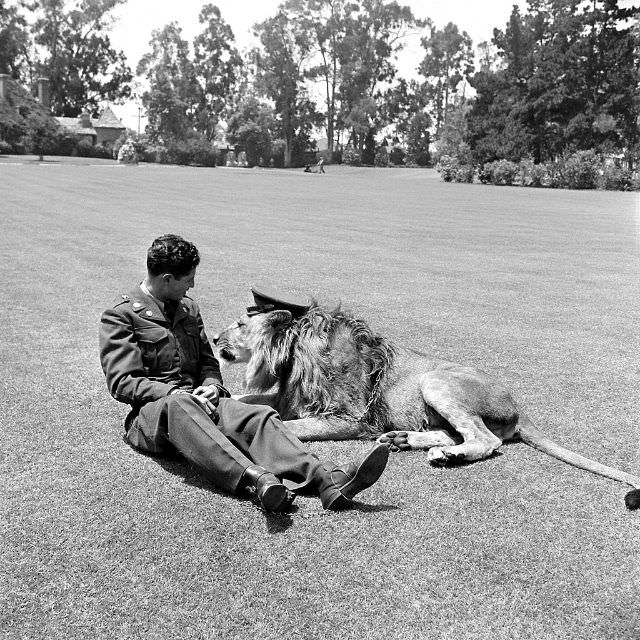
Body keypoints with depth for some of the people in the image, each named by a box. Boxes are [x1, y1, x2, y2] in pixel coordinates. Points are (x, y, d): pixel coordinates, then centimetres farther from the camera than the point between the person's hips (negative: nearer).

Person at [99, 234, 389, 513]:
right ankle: (255, 479, -64)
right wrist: (174, 393, -20)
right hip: (150, 412, -5)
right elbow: (123, 383, -8)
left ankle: (329, 479, -46)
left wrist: (211, 385, 0)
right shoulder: (120, 315, 0)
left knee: (259, 416, -24)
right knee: (179, 406, -42)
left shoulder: (188, 308, 21)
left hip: (196, 401, 5)